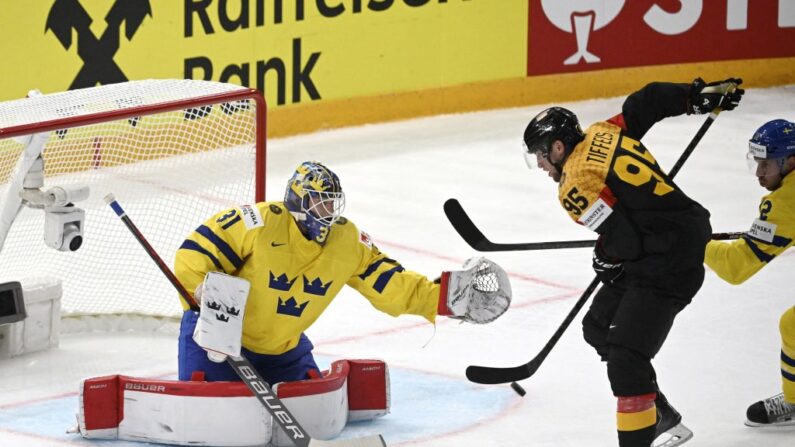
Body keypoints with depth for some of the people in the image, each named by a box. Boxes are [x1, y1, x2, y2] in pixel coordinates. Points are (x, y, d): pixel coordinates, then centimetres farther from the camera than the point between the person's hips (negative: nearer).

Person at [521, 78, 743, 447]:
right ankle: (662, 417, 29)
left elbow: (622, 239, -19)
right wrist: (701, 95, 23)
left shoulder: (576, 186, -17)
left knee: (626, 356, -16)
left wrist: (607, 261, 2)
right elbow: (650, 100, 13)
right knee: (599, 328, 20)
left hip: (669, 264, -11)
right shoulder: (600, 134, 7)